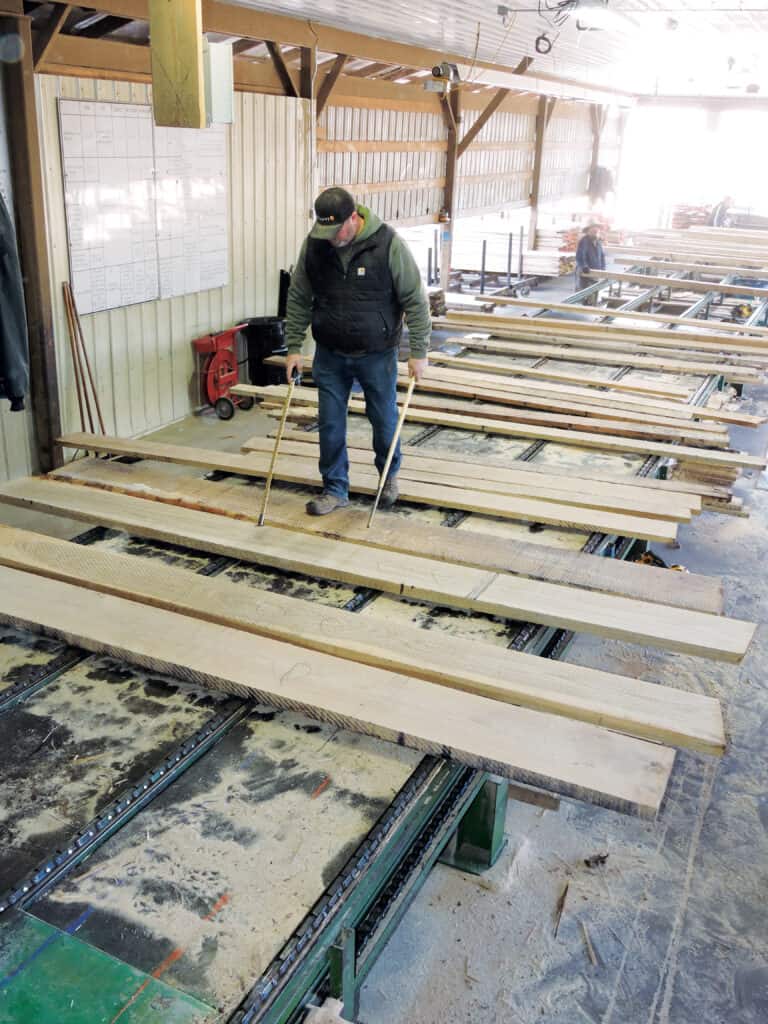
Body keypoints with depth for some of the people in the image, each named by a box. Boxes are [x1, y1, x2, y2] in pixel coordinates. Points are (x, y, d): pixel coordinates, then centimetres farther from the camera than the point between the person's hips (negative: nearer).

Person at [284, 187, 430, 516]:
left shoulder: (388, 244, -17)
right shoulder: (314, 244, -7)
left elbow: (414, 300, -12)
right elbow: (298, 299, 3)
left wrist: (419, 352, -13)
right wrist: (294, 347, 2)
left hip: (377, 354, -2)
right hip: (329, 354, 3)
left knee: (384, 419, 10)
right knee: (330, 424, 6)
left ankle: (390, 475, 37)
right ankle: (335, 489, 21)